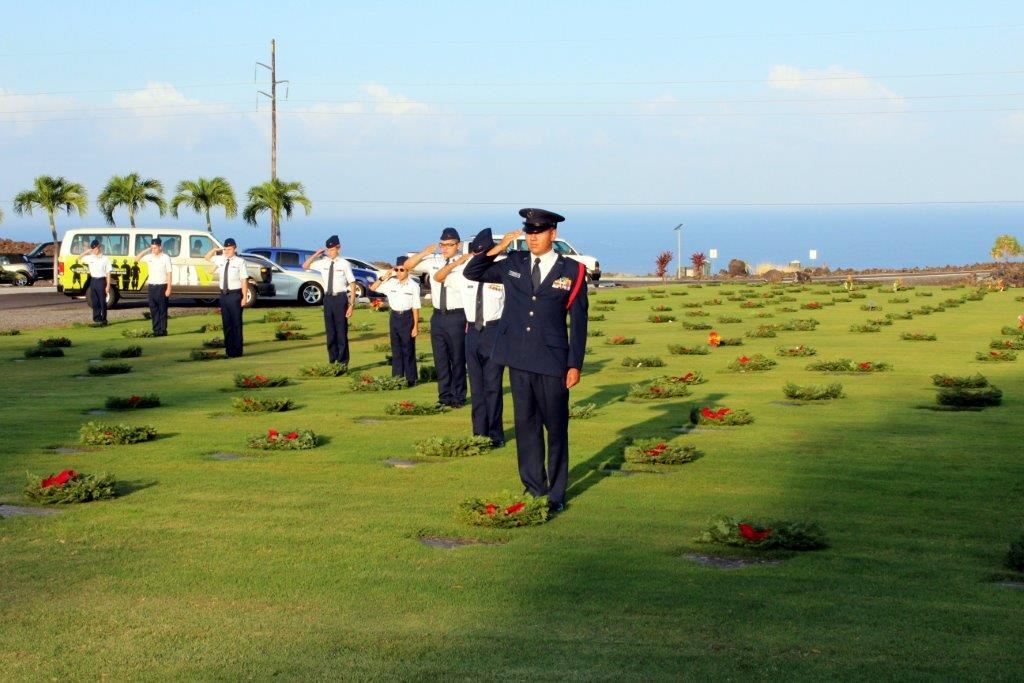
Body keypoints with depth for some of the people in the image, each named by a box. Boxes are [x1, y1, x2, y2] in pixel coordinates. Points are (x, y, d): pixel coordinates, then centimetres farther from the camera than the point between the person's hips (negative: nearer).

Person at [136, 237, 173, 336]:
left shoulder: (165, 258, -6)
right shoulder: (149, 257, 6)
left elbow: (169, 274, -7)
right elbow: (137, 259, 10)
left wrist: (169, 288, -13)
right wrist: (146, 250, 0)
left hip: (162, 286, -5)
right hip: (151, 286, 5)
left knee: (162, 310, 0)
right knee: (153, 310, 5)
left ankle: (163, 330, 3)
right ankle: (156, 330, 10)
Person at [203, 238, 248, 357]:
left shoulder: (240, 261, -7)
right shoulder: (221, 259, 9)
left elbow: (244, 280, -10)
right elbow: (207, 258, 26)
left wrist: (244, 297, -14)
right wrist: (214, 249, 7)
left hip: (235, 295, -6)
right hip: (224, 294, 6)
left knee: (236, 323, -1)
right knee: (226, 323, 10)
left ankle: (236, 351, 5)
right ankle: (228, 350, 18)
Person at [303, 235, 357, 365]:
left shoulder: (344, 264, -9)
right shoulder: (323, 263, 4)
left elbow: (352, 285, -8)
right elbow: (305, 266, 15)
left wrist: (351, 305, -11)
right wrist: (316, 255, 1)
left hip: (340, 298, -5)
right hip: (328, 298, 5)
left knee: (341, 331, 3)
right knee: (330, 331, 12)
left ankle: (342, 362, 12)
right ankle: (332, 361, 23)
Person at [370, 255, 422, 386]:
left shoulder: (413, 286, -9)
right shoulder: (391, 283, 2)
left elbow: (415, 307, -9)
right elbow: (373, 288, 8)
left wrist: (416, 326, -10)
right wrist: (383, 277, -5)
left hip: (407, 317, -5)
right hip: (395, 316, 5)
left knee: (408, 349, 0)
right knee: (396, 349, 10)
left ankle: (411, 379, 9)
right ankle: (396, 378, 17)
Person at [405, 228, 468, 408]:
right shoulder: (433, 261, 5)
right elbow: (408, 265, 8)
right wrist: (424, 252, -4)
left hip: (456, 317, -5)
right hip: (438, 316, 5)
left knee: (457, 358, 5)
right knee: (440, 358, 13)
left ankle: (458, 396, 19)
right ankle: (444, 395, 25)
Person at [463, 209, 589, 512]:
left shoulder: (572, 270, -2)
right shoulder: (513, 264, 6)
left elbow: (578, 322, -2)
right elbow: (471, 273, 13)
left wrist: (575, 364, -6)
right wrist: (494, 249, -2)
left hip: (553, 361, -3)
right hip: (519, 359, 3)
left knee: (556, 427, 4)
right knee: (526, 424, 10)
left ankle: (556, 494, 13)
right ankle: (533, 487, 20)